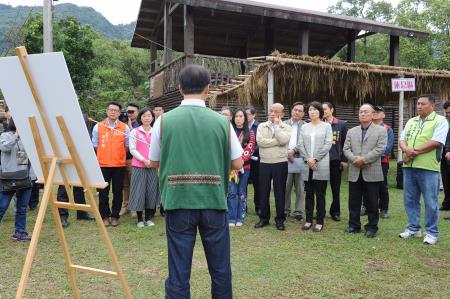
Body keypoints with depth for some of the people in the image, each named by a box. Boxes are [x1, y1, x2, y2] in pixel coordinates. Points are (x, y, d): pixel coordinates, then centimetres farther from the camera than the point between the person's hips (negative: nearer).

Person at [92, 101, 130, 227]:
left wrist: (119, 155, 2)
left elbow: (127, 146, 7)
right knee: (103, 192, 4)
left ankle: (115, 216, 19)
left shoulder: (125, 127, 4)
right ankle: (105, 216, 17)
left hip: (119, 165, 0)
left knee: (117, 192, 6)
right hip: (103, 164, 0)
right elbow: (95, 146, 9)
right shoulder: (98, 127, 5)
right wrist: (103, 155, 5)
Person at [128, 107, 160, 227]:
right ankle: (139, 219, 10)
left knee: (151, 191, 4)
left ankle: (149, 218, 16)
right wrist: (144, 160, -12)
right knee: (139, 191, 0)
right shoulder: (134, 132, 4)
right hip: (138, 166, -2)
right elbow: (132, 149, -2)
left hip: (152, 166, 2)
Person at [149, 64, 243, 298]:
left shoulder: (164, 121, -3)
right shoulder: (222, 122, -3)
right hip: (214, 202, 1)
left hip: (178, 203, 0)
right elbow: (237, 164, 3)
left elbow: (154, 163, 7)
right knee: (220, 270, 16)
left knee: (178, 271, 8)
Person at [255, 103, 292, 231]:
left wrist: (277, 125, -9)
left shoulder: (286, 127, 3)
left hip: (280, 163, -2)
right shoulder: (261, 126, 7)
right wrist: (277, 141, -12)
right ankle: (264, 218, 21)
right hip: (264, 163, 2)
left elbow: (283, 140, -18)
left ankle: (280, 219, 17)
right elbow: (260, 141, -11)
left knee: (280, 192, 5)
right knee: (264, 191, 8)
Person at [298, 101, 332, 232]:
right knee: (309, 194, 9)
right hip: (307, 165, 3)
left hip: (321, 165, -3)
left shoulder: (326, 126, 3)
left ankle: (319, 222, 10)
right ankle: (308, 220, 17)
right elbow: (300, 145, 5)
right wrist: (307, 159, -9)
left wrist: (315, 159, -12)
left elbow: (328, 144, -6)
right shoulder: (304, 127, 11)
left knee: (320, 195, 2)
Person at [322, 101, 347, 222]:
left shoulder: (341, 124, 4)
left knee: (336, 188, 8)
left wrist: (344, 160, 0)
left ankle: (335, 212, 20)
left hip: (335, 161, 0)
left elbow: (345, 143, 5)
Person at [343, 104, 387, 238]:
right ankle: (354, 225, 20)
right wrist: (355, 159, -12)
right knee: (354, 201, 9)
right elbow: (346, 149, 6)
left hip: (372, 173, -3)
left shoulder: (381, 131, 3)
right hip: (354, 173, 3)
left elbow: (380, 149, -9)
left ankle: (372, 227, 16)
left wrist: (364, 159, -15)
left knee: (372, 202, 4)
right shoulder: (351, 131, 15)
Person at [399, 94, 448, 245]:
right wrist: (406, 149, -11)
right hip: (409, 166, 6)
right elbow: (402, 139, 11)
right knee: (410, 200, 12)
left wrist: (415, 152, -14)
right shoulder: (411, 121, 16)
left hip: (428, 167, -6)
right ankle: (413, 228, 25)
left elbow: (436, 142, -15)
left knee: (430, 202, 2)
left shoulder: (440, 121, -3)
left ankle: (431, 233, 13)